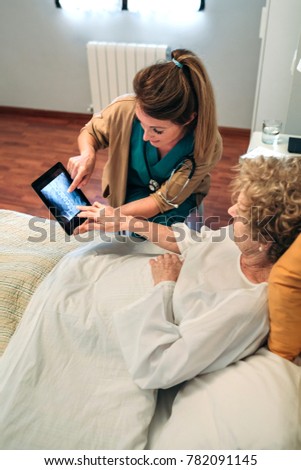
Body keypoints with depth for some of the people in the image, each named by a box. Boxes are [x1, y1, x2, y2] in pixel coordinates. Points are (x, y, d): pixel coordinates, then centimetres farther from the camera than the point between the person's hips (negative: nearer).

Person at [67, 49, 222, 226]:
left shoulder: (207, 145, -33)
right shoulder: (125, 110, -29)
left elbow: (165, 200, -24)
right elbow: (90, 132, -6)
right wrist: (88, 154, -29)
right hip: (128, 197, 0)